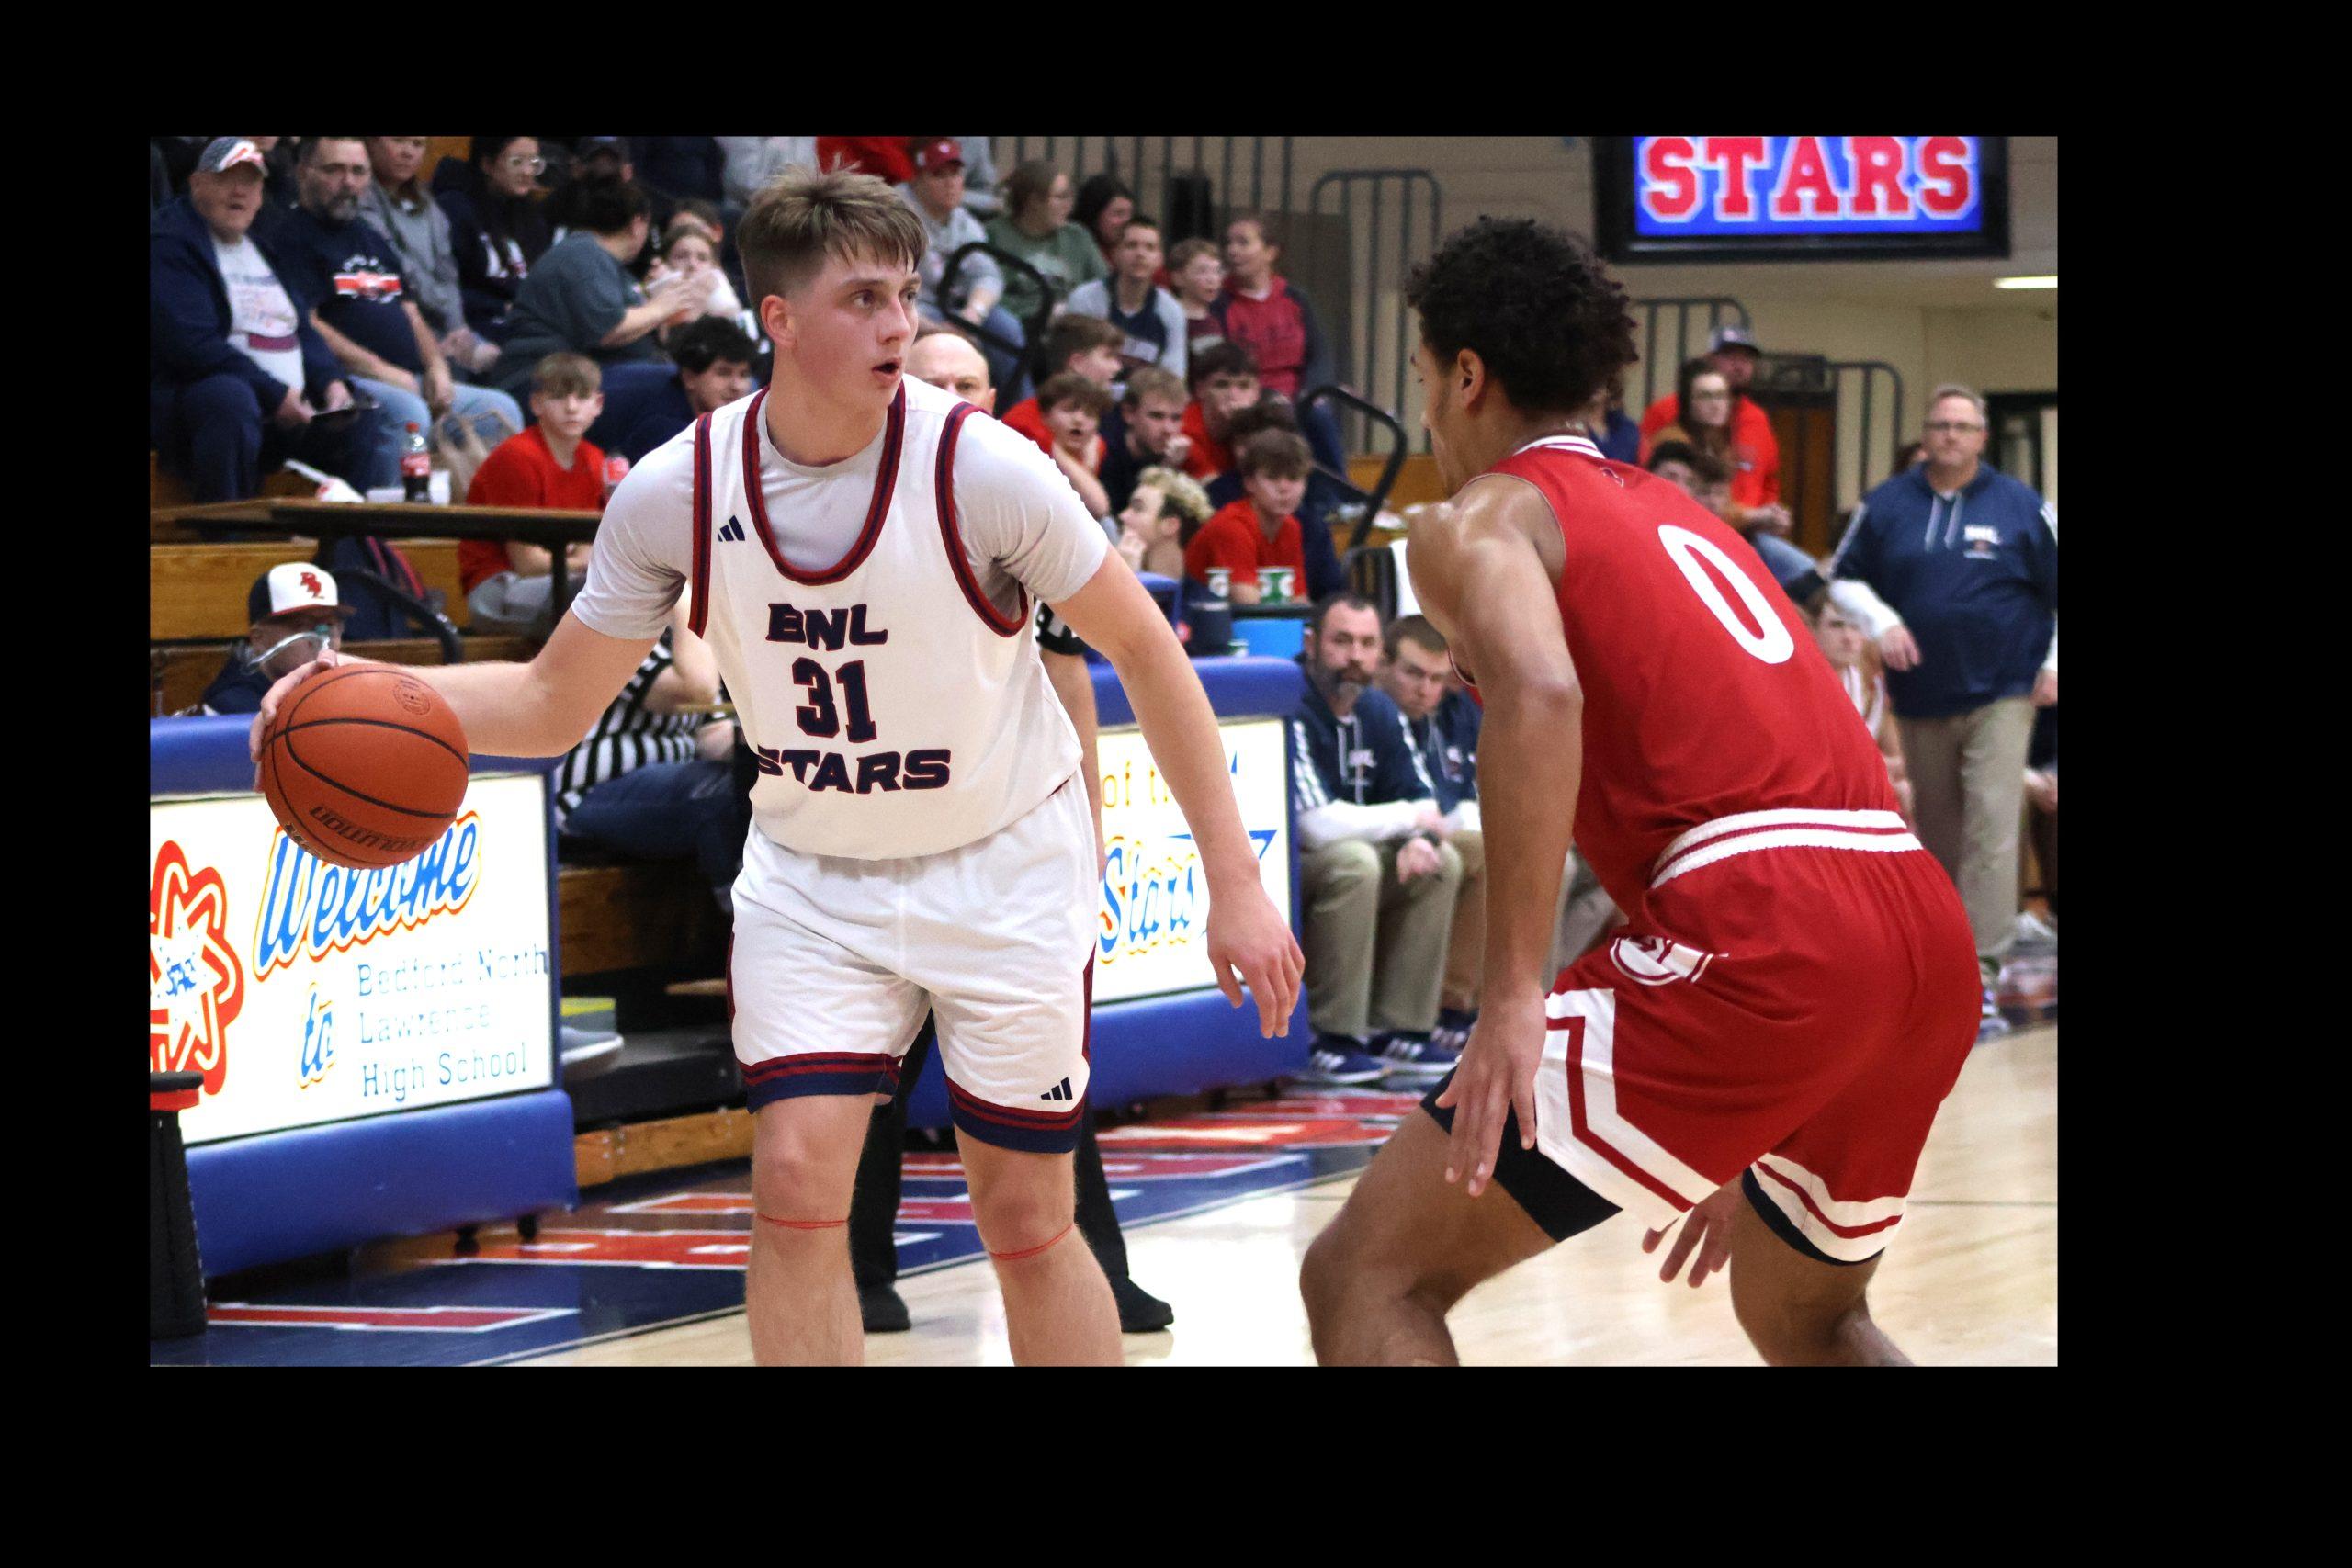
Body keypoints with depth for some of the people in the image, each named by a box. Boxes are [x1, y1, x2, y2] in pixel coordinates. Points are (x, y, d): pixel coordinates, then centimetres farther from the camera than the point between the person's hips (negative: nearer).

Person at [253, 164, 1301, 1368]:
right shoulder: (674, 495, -15)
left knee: (1025, 1221, 1)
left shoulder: (983, 468, -22)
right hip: (812, 874, 2)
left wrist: (1235, 883, -12)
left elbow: (1141, 649, -10)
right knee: (796, 1182, -12)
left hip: (1003, 867, -2)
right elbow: (555, 703, -2)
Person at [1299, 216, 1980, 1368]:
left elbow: (1541, 696, -17)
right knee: (1805, 1318, 33)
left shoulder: (1481, 518, 7)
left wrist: (1516, 991, -20)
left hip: (1759, 940, -8)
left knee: (1366, 1276, -3)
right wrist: (1742, 1152, 39)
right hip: (1926, 931, 8)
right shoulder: (1682, 518, 31)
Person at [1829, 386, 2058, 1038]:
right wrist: (1880, 622, -5)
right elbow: (1844, 575, 13)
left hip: (2000, 696, -3)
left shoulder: (2020, 507, 0)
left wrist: (2054, 663, -1)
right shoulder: (1887, 505, 5)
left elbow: (2059, 586, 7)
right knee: (1938, 836, 11)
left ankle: (1981, 975, -19)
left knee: (1991, 831, -15)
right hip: (1921, 698, 3)